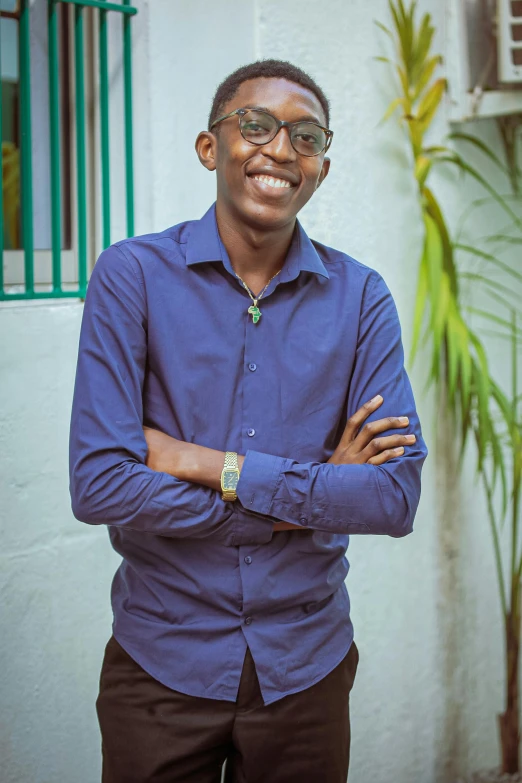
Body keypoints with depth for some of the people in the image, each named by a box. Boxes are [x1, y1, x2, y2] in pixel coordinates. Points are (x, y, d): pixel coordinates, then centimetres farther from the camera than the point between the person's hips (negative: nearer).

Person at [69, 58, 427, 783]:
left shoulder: (360, 298, -3)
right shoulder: (133, 276, -9)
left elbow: (398, 496, -11)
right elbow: (98, 485, -18)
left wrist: (213, 465, -19)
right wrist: (312, 491, -15)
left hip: (307, 663, 2)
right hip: (162, 662, -2)